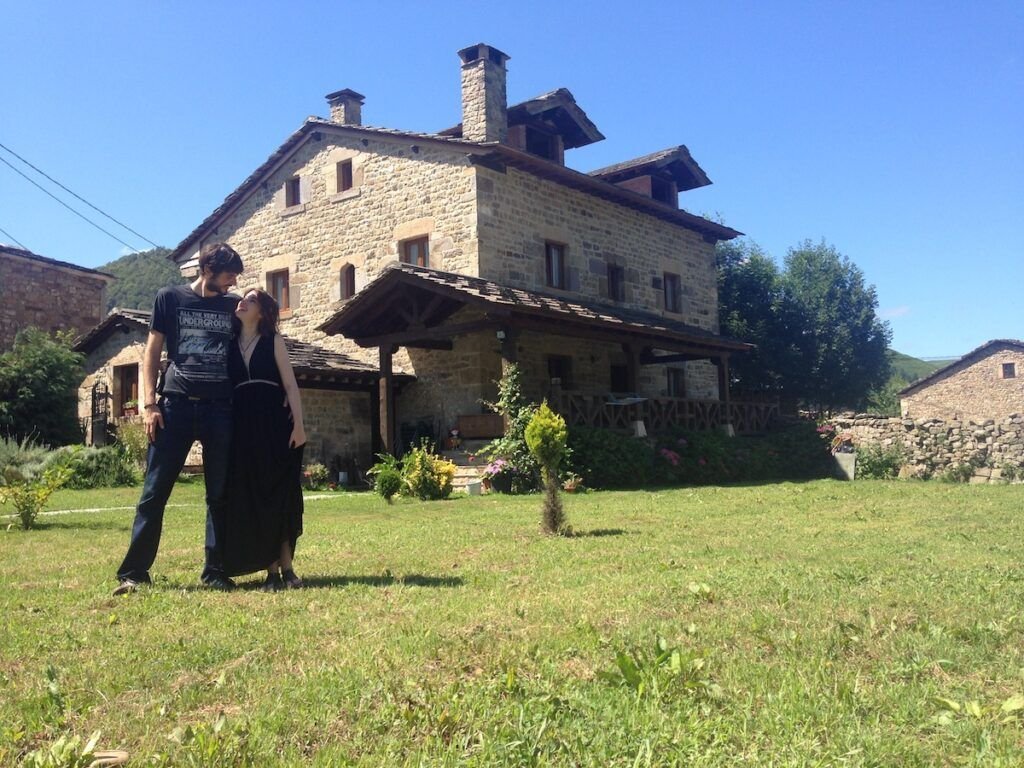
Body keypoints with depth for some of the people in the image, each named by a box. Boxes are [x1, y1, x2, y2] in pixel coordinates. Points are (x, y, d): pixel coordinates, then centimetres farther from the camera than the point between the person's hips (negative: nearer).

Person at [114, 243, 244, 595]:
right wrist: (150, 404, -4)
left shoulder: (234, 306, 12)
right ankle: (133, 572, 6)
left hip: (221, 408, 2)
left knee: (220, 494, 3)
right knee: (154, 492, -1)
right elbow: (152, 351, 5)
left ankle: (215, 571, 11)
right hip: (175, 405, -2)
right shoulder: (170, 297, 7)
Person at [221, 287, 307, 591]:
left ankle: (287, 568, 7)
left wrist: (298, 424, -8)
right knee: (252, 497, -1)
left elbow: (290, 385, 2)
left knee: (281, 494, -1)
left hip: (275, 423, -2)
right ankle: (272, 571, 5)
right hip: (243, 426, 2)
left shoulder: (273, 341, 7)